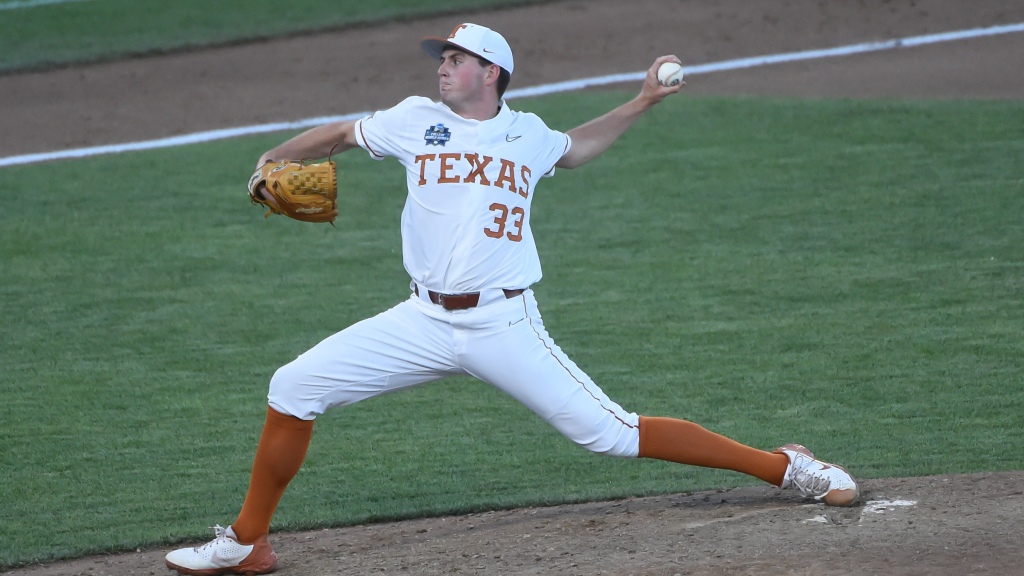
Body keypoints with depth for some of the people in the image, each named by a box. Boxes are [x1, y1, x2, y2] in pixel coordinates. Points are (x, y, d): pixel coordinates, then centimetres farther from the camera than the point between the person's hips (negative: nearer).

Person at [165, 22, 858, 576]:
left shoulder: (527, 134, 8)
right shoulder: (417, 120, 7)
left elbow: (573, 148, 31)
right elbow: (339, 134, 21)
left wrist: (642, 102, 24)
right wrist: (274, 162, 5)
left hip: (505, 324, -2)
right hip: (425, 322, 2)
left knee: (612, 433, -9)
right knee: (294, 388, -8)